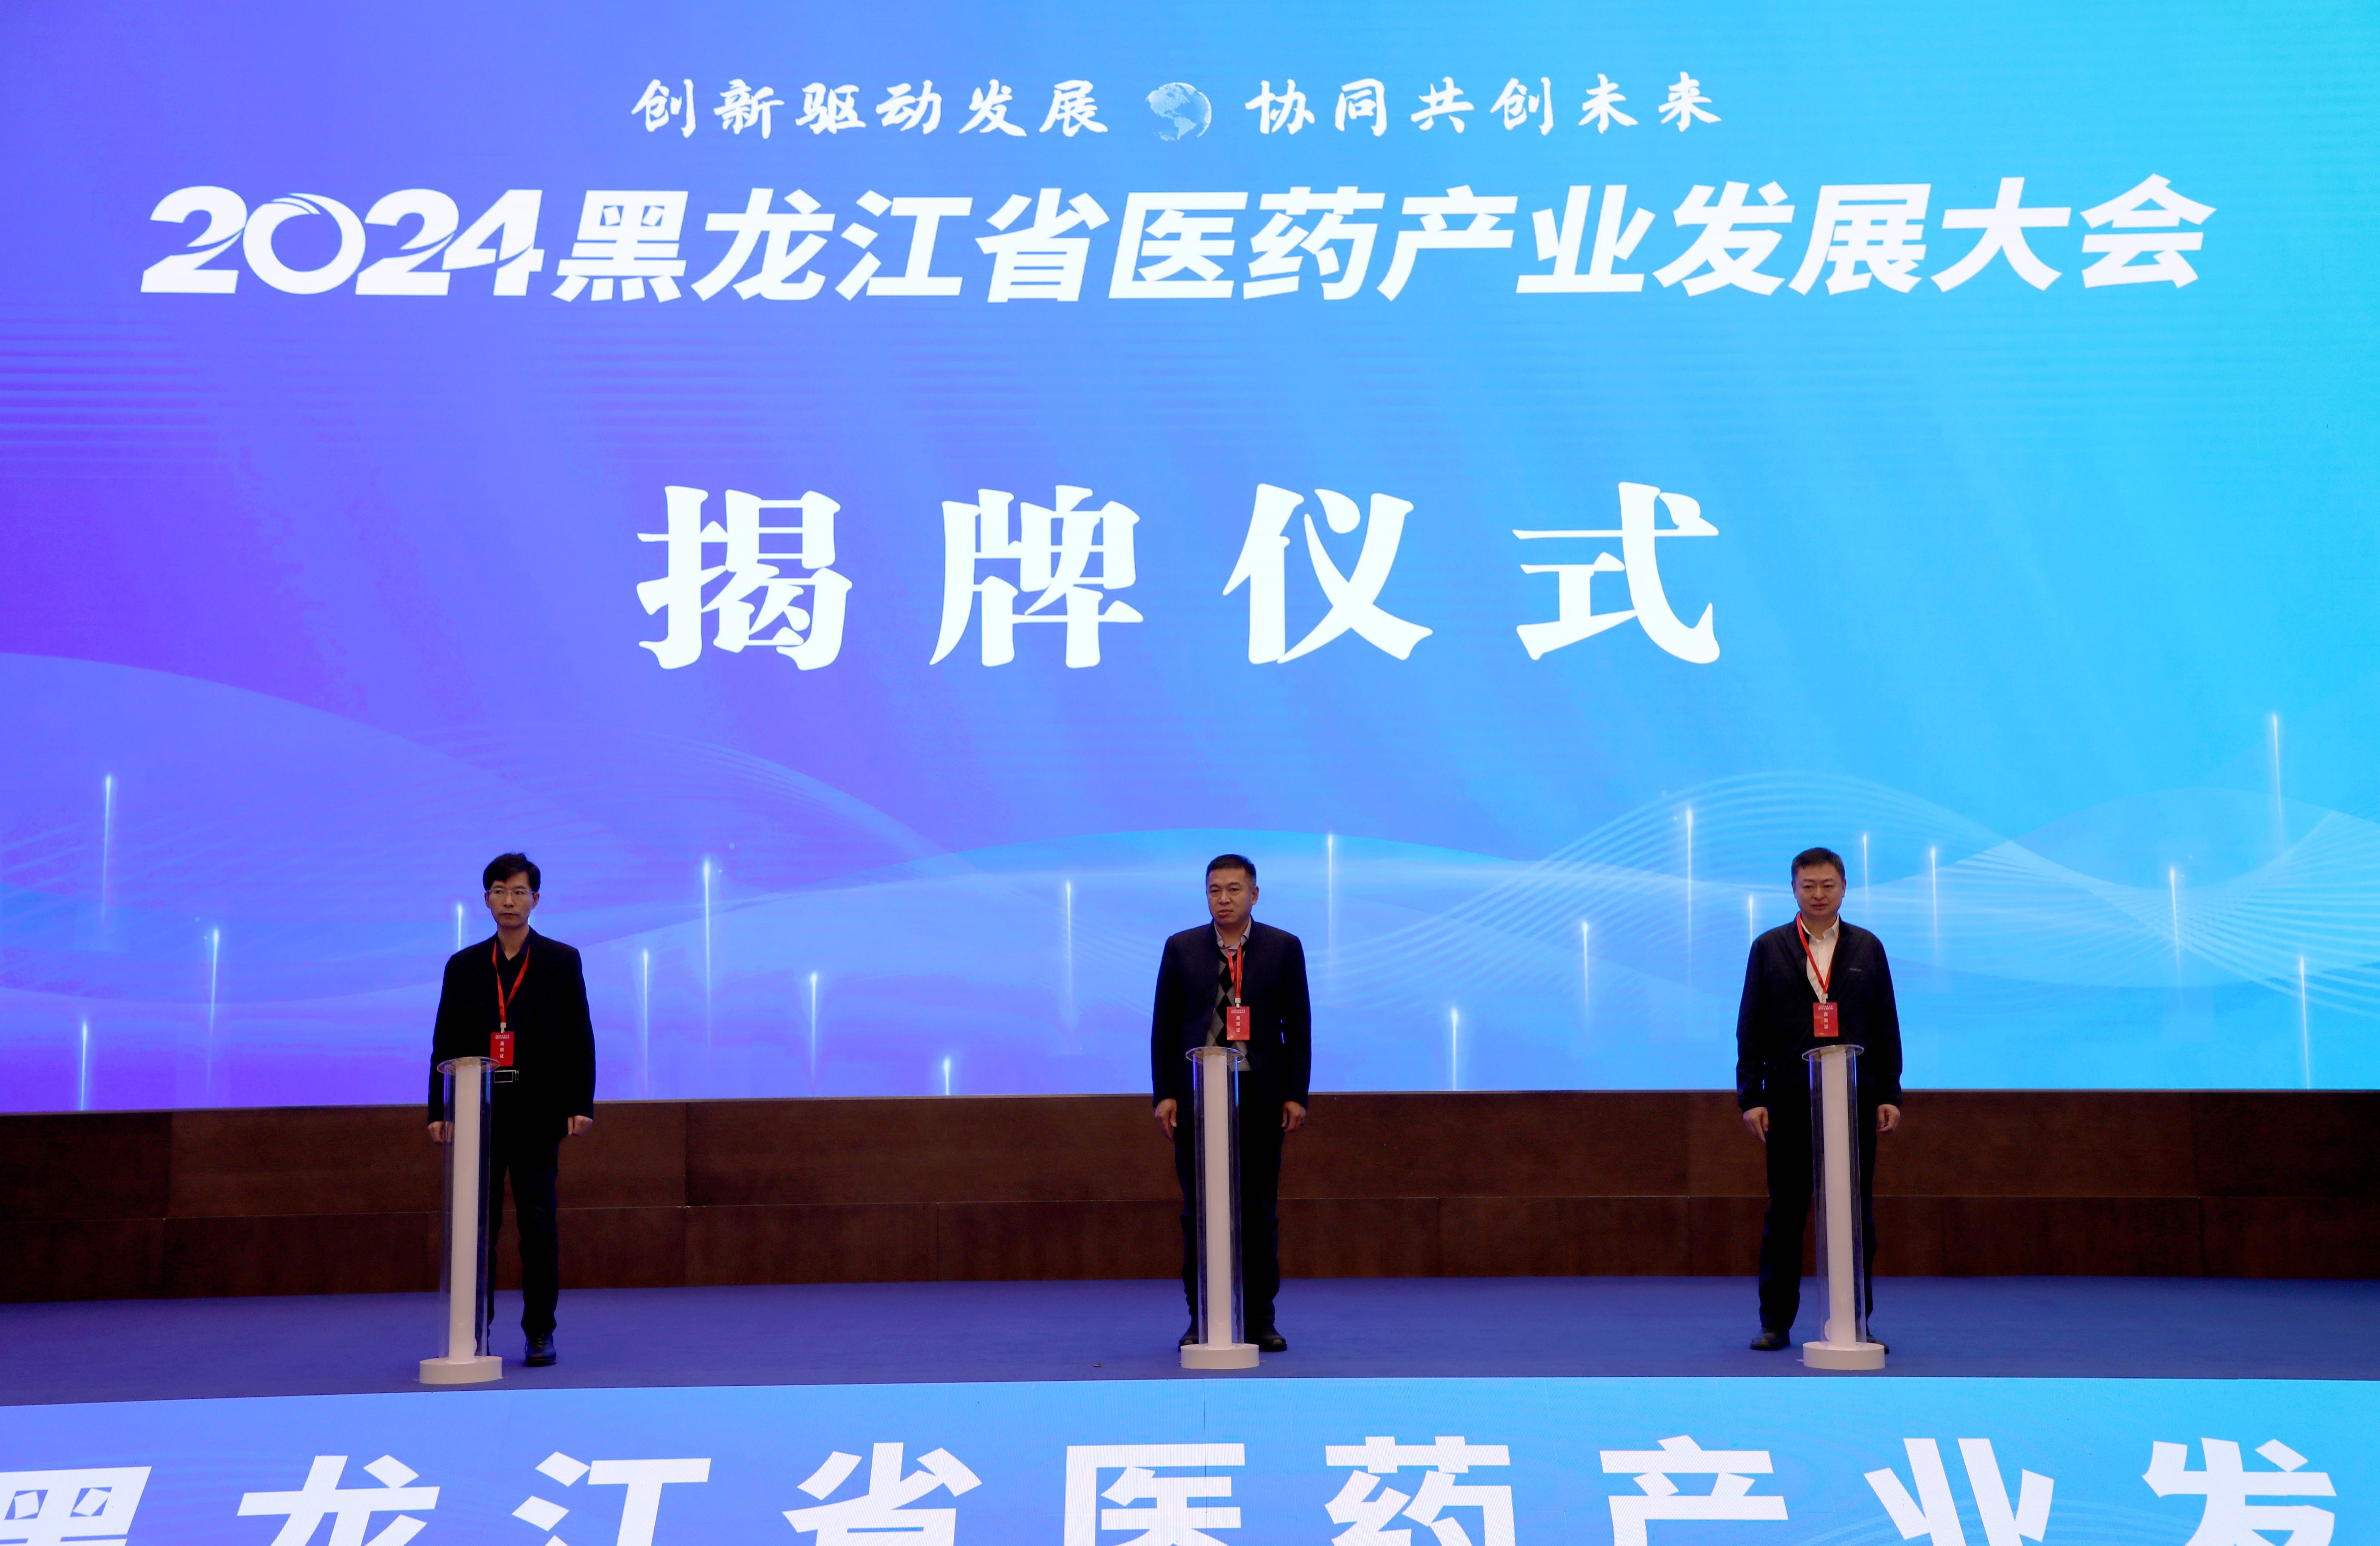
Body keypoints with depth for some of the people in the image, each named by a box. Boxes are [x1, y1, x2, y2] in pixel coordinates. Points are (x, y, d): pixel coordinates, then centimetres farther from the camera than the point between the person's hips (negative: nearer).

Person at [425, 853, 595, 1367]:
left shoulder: (561, 961, 5)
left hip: (536, 1116, -2)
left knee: (539, 1227, -2)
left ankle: (540, 1332, 8)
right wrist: (439, 1109, 1)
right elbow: (445, 1043, 10)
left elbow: (580, 1039, 2)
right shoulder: (463, 966, 10)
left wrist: (581, 1105, -6)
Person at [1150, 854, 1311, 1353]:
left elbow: (1298, 1028, 4)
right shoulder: (1181, 948, 5)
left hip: (1260, 1096, 0)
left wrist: (1296, 1096, -3)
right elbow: (1164, 1028, 5)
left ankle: (1260, 1319, 11)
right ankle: (1201, 1319, 10)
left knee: (1260, 1212, 4)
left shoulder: (1283, 948, 4)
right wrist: (1164, 1095, -2)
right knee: (1198, 1212, 2)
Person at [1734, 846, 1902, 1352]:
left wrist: (1889, 1094, 2)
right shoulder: (1769, 948, 6)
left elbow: (1886, 1026, 9)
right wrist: (1750, 1096, -3)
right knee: (1784, 1216, 4)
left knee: (1856, 1217, 4)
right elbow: (1751, 1029, 4)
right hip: (1790, 1102, -1)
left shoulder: (1868, 948, 9)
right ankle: (1776, 1323, 11)